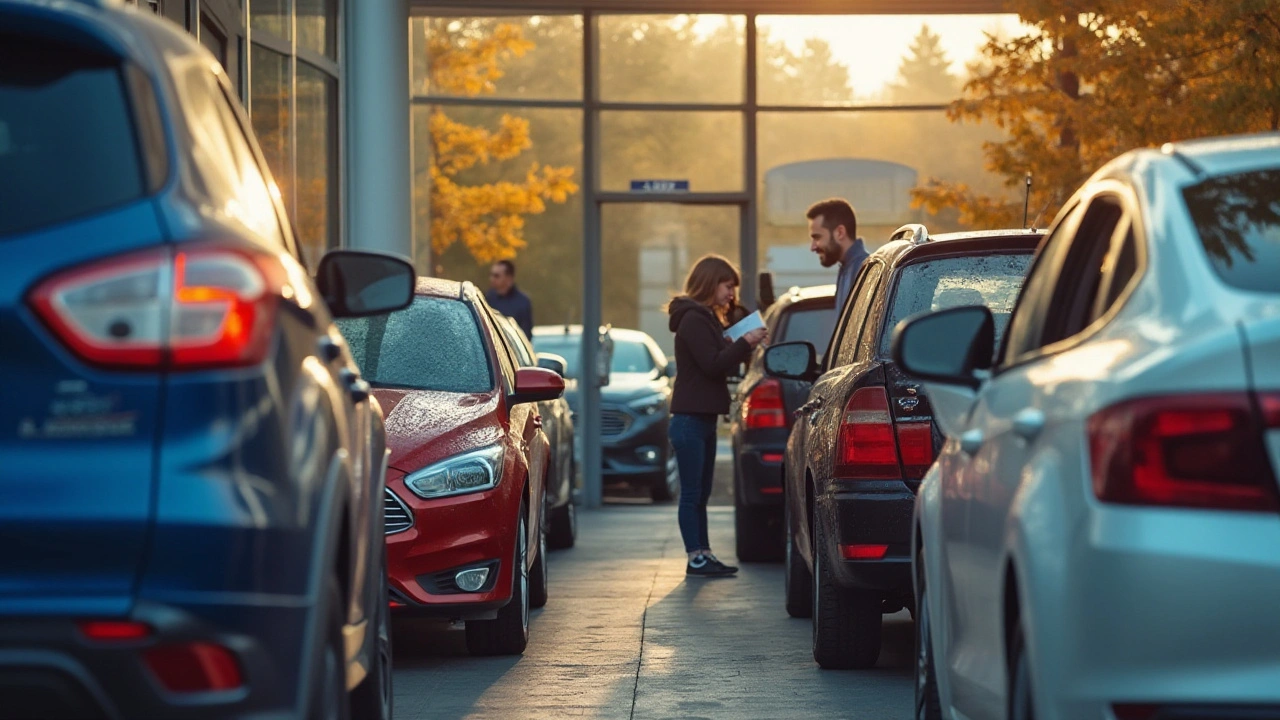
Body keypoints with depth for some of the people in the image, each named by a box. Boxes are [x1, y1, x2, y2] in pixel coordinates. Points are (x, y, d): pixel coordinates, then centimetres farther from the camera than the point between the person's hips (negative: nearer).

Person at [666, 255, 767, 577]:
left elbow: (719, 363, 20)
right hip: (690, 419, -10)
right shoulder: (693, 320, -13)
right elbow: (713, 365, -20)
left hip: (704, 418, 10)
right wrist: (744, 343, -17)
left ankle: (703, 554, 13)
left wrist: (742, 346, 6)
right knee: (692, 493, -6)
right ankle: (696, 557, -5)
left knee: (700, 494, 11)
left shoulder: (706, 319, 18)